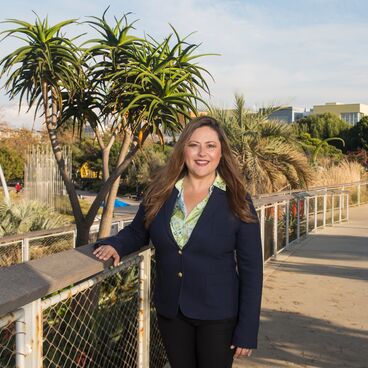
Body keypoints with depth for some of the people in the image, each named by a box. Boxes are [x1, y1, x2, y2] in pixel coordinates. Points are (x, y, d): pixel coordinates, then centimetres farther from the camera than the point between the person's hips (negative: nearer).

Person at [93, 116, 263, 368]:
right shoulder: (160, 192, -3)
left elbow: (251, 270, -10)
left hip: (218, 315, -3)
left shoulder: (237, 202, -12)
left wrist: (247, 331, -11)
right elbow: (137, 232, 11)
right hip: (170, 311, 4)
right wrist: (114, 245, -11)